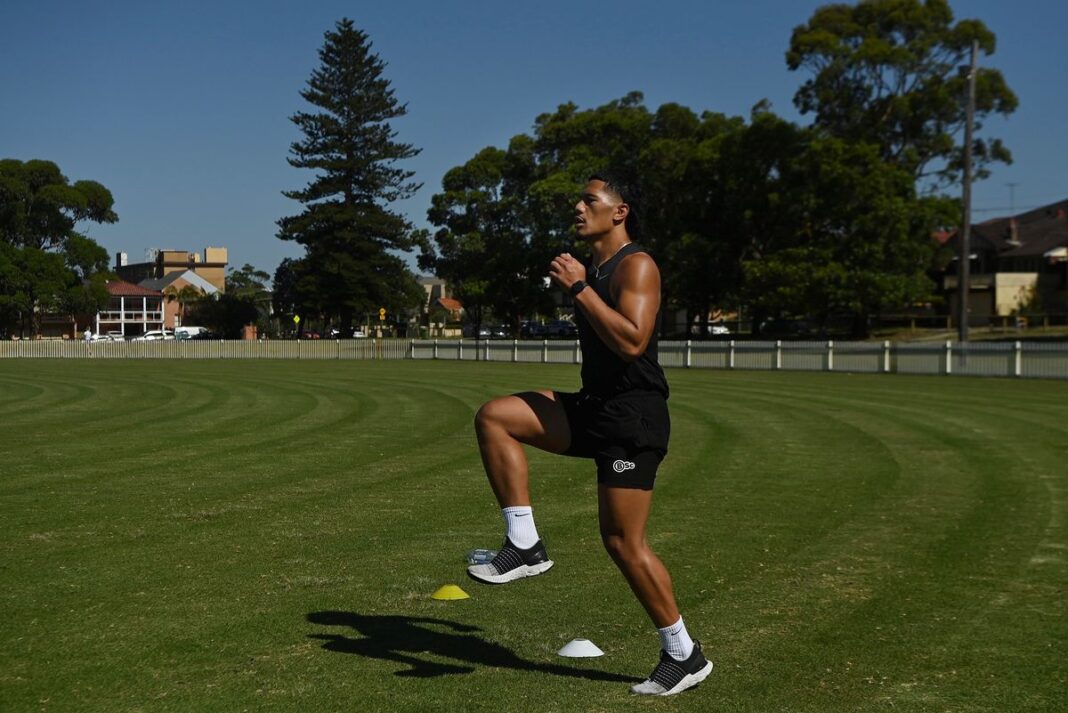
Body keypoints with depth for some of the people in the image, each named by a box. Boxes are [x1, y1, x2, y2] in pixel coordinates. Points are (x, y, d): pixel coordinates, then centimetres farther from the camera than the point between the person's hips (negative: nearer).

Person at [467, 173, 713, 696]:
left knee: (623, 541, -7)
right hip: (594, 408, 9)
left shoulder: (636, 265, -11)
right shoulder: (593, 269, 17)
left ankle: (684, 655, 9)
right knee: (493, 418, -6)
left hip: (632, 416, -9)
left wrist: (578, 288, -22)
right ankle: (524, 546, -4)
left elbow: (632, 341, -26)